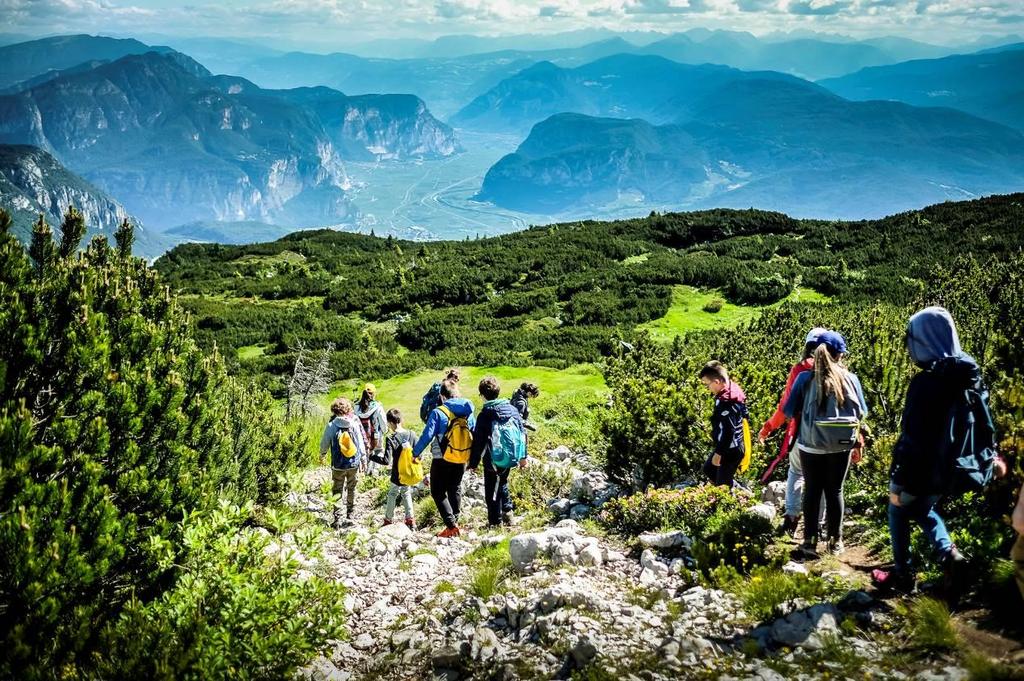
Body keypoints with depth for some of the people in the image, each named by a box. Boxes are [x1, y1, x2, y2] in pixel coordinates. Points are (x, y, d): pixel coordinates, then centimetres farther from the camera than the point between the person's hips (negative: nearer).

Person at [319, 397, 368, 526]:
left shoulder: (331, 426, -12)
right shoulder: (355, 424, -8)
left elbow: (324, 443, -1)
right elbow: (361, 442, -1)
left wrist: (321, 456, 19)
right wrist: (363, 458, 12)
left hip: (338, 465, -2)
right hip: (354, 464, 2)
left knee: (337, 491, 8)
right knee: (351, 489, 20)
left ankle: (337, 518, 6)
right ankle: (350, 513, 32)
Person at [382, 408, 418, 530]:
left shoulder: (391, 439, -19)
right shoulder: (411, 434, -6)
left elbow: (387, 460, -22)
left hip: (397, 475, -4)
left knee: (392, 494, 15)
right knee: (406, 493, 22)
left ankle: (388, 520, 22)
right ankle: (410, 520, 19)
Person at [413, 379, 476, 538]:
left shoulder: (438, 412, -15)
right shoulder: (468, 412, 2)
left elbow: (427, 435, -17)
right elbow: (475, 436, 9)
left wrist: (415, 453, -5)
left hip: (442, 460, -5)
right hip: (462, 459, 5)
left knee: (438, 492, 4)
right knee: (455, 490, 21)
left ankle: (451, 525, -8)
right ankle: (455, 522, 22)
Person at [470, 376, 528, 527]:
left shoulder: (485, 415, -14)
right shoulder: (512, 409, 0)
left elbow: (478, 441, -11)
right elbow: (522, 433, 6)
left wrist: (474, 463, -1)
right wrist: (523, 456, 16)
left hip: (493, 460, -5)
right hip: (510, 458, 5)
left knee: (492, 490, 7)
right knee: (502, 484, 27)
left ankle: (495, 522, 10)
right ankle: (507, 511, 17)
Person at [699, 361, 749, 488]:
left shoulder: (725, 402, -28)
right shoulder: (733, 389, 2)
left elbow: (727, 431, -27)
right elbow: (744, 414, 13)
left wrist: (718, 453, -18)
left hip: (730, 450, -10)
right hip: (734, 447, 10)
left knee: (723, 486, 2)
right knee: (708, 469, 26)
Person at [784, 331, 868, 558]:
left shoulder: (805, 378, -7)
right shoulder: (850, 378, -5)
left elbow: (789, 411, -3)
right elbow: (862, 412, 4)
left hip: (811, 445, -1)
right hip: (841, 446, 1)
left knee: (812, 491, 10)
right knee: (835, 491, 14)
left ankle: (810, 541, 10)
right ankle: (835, 540, 21)